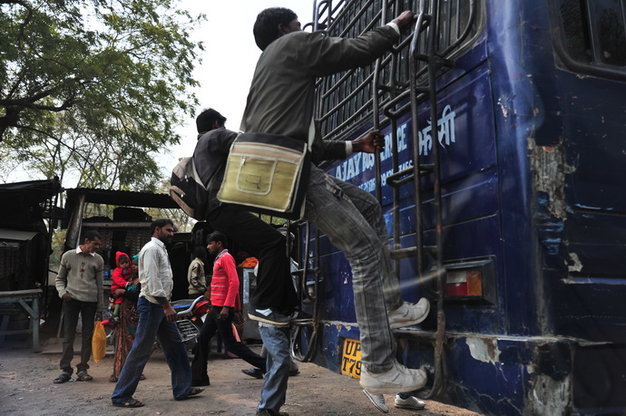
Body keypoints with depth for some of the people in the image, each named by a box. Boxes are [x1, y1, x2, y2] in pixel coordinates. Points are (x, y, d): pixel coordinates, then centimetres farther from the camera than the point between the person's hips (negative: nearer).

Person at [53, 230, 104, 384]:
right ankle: (66, 370, 9)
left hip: (90, 301, 1)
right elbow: (59, 278, 11)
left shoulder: (98, 260, 7)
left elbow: (99, 284, 10)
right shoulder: (68, 256, 4)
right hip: (71, 299, -1)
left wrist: (100, 307, 8)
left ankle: (82, 369, 11)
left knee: (88, 336, 3)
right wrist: (62, 292, -9)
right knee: (68, 335, 0)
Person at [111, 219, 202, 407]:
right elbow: (152, 280, -20)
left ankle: (182, 388, 17)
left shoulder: (160, 249, 19)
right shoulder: (152, 248, -12)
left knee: (175, 346, 10)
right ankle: (121, 395, 7)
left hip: (161, 305, 10)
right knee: (141, 351, -4)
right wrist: (166, 305, -21)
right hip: (152, 304, -10)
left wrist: (166, 304, 16)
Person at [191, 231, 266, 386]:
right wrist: (237, 307, 21)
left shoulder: (226, 258, -11)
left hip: (222, 308, -10)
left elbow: (234, 282, -21)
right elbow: (232, 284, 22)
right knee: (202, 339, 11)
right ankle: (199, 377, 19)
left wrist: (226, 307, -26)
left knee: (231, 344, -7)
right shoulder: (219, 259, 19)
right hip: (216, 308, 10)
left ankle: (265, 365, -1)